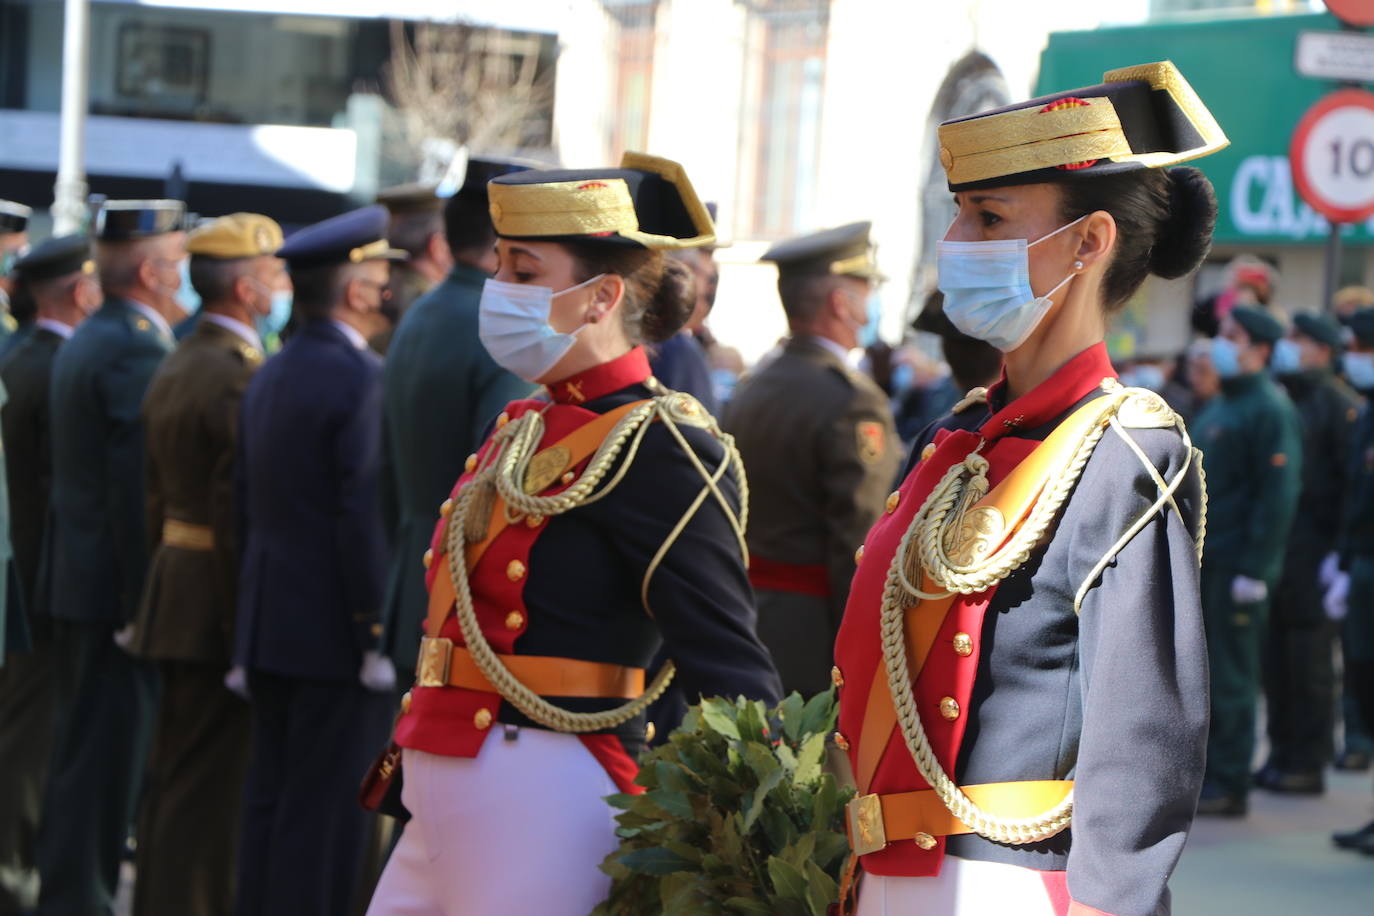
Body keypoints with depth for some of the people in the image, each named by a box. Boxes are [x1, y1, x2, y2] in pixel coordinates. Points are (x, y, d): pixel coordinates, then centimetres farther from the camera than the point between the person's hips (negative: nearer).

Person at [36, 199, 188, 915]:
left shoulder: (87, 341, 14)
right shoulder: (135, 350, -18)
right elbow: (139, 489, -21)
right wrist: (144, 605, -19)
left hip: (75, 580, 10)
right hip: (114, 587, -10)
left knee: (82, 745, 17)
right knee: (104, 754, -4)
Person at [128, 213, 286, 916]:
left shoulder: (173, 370, 12)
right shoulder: (238, 377, -18)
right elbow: (238, 508, -22)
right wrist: (245, 618, -19)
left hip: (174, 586, 10)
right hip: (219, 595, -10)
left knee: (173, 768, 17)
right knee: (208, 776, -4)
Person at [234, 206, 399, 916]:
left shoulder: (270, 375, 12)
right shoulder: (361, 378, -15)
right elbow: (367, 515, -19)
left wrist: (256, 607, 19)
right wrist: (379, 632, -16)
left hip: (267, 619, 8)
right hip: (334, 628, -8)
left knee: (269, 797, 14)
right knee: (325, 811, -3)